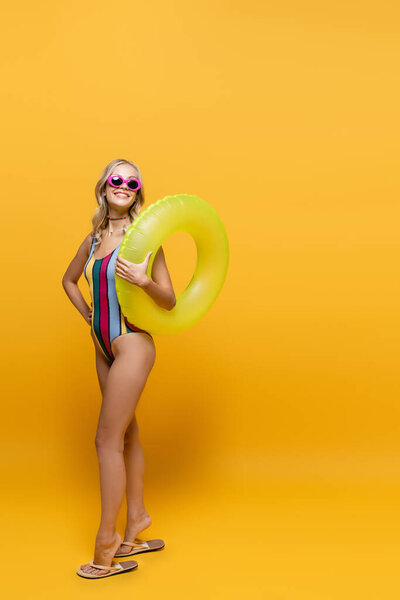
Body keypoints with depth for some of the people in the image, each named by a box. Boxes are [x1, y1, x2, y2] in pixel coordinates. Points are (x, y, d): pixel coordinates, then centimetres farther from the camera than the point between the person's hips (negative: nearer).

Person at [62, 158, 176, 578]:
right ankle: (136, 518, 29)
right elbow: (69, 280, 25)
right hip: (104, 346, 6)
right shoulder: (94, 238, 8)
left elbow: (169, 300, -10)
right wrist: (90, 317, 13)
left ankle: (106, 543, 6)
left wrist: (144, 281, -28)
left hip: (132, 343, -6)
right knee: (126, 434, 15)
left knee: (108, 439, -5)